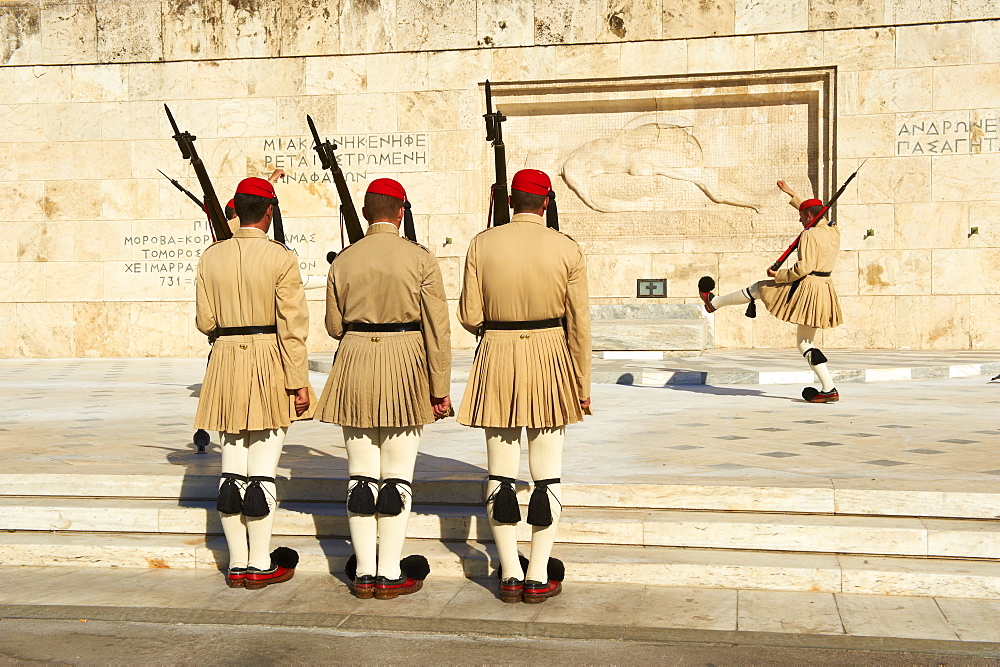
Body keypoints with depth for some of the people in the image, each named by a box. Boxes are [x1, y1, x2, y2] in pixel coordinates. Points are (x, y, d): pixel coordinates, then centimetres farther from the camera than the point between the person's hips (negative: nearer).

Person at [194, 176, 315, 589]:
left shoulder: (211, 256, 3)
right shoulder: (281, 258, -9)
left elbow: (205, 321, 4)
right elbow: (292, 326, -12)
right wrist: (298, 382, -9)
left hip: (226, 364, 4)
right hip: (270, 364, -4)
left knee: (232, 467, 9)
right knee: (263, 469, 1)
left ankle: (237, 564, 16)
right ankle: (260, 565, 7)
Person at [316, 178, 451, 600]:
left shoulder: (343, 261, 2)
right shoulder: (420, 259, -6)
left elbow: (334, 326, 8)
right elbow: (437, 329, -8)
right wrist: (440, 388, -4)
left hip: (355, 365, 3)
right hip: (405, 367, -2)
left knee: (361, 472, 8)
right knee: (397, 473, 4)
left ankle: (364, 573, 14)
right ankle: (390, 575, 7)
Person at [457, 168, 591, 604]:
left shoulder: (482, 244, -3)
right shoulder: (567, 249, -4)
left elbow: (469, 316, -3)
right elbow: (579, 323, -3)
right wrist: (582, 384, 5)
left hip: (496, 360, 1)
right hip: (549, 359, 0)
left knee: (500, 473, 8)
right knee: (547, 473, 7)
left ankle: (510, 575, 13)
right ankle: (538, 577, 10)